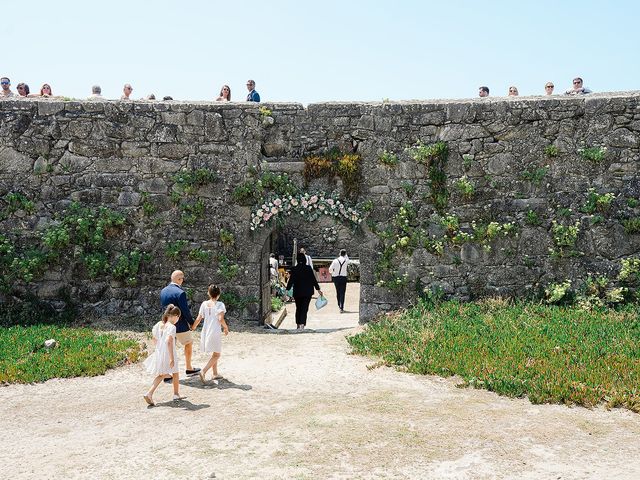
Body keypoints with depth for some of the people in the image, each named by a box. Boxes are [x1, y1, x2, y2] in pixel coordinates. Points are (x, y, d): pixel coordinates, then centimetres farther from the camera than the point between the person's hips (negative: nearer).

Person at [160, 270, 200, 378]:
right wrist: (191, 322, -6)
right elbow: (185, 311, -20)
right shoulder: (180, 293, -21)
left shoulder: (163, 291, 3)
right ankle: (189, 368, 27)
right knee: (189, 343, 15)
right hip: (180, 325, -6)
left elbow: (163, 307, 10)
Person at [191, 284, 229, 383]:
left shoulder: (204, 304, 3)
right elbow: (221, 319, -19)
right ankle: (203, 371, -14)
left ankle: (215, 373, 26)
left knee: (214, 354, 21)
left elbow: (199, 318, 4)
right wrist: (226, 328, -3)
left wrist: (193, 327, 20)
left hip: (206, 331, 6)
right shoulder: (220, 305, -10)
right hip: (215, 332, -6)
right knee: (216, 355, 3)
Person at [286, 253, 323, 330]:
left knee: (298, 308, 17)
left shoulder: (294, 269, -5)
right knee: (304, 308, 0)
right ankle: (302, 324, -15)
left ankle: (298, 324, 23)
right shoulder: (308, 268, -6)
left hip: (297, 292, 1)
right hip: (307, 292, -1)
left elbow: (291, 281, -7)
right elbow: (313, 279, -3)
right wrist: (318, 289, 5)